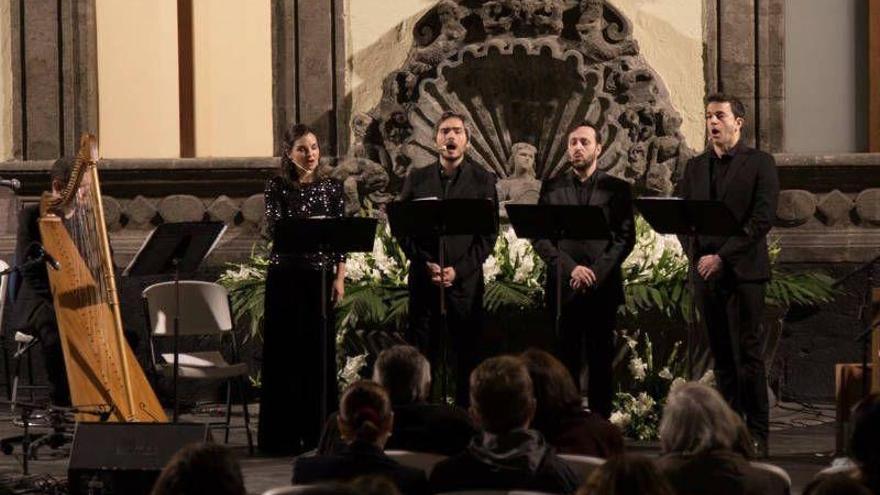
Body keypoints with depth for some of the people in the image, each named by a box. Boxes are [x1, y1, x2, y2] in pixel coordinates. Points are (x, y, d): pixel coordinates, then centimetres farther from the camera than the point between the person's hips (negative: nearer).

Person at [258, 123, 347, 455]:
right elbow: (273, 228, -12)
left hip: (320, 277, 2)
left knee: (320, 352, 4)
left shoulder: (331, 188, 7)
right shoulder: (277, 187, 0)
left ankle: (317, 432, 13)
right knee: (285, 352, -1)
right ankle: (283, 436, 3)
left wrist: (339, 278, 0)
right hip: (285, 276, -2)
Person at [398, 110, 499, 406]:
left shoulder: (483, 180, 5)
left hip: (466, 280, -1)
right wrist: (425, 265, -7)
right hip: (423, 278, 1)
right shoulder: (416, 179, 11)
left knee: (469, 356, -1)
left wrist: (458, 270, -10)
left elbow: (489, 234, 0)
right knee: (421, 354, 1)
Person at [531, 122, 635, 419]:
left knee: (601, 360, 1)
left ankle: (601, 420, 6)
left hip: (603, 287, -1)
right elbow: (540, 238, 4)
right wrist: (571, 268, -11)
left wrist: (596, 272, -12)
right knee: (566, 359, 1)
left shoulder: (617, 189, 8)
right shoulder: (552, 188, 11)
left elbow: (626, 238, 1)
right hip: (563, 288, 1)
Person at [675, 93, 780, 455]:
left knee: (747, 354, -8)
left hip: (743, 271, -5)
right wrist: (695, 256, -2)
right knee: (722, 356, 6)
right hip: (705, 272, 5)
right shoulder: (695, 168, 16)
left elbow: (762, 218, -9)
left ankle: (757, 435, -5)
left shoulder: (760, 164, 0)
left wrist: (722, 256, -14)